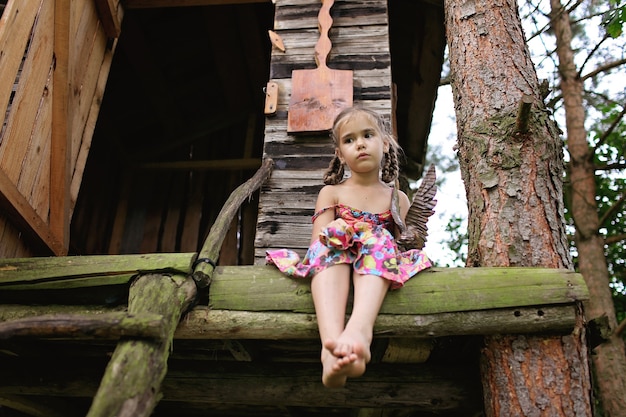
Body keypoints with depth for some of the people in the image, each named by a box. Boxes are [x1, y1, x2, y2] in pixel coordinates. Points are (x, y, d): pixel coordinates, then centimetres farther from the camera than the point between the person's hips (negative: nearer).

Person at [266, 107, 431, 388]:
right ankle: (332, 346, -57)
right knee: (331, 237, -32)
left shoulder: (398, 199, 18)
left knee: (380, 240, -30)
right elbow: (318, 240, 3)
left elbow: (408, 247, 11)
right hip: (332, 268, 0)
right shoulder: (331, 193, 17)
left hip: (377, 271, 0)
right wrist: (337, 232, -17)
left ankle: (359, 328, -60)